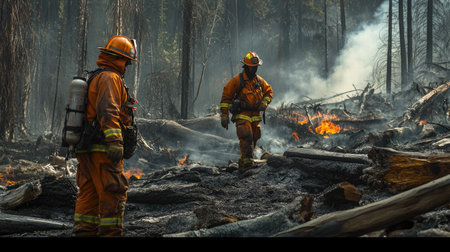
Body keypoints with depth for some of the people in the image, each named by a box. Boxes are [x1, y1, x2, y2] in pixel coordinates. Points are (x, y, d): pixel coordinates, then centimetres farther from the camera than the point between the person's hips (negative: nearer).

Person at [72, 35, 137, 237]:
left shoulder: (93, 78, 22)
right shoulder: (110, 78, -10)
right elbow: (108, 110, -23)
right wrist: (115, 141, -30)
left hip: (86, 150, 10)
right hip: (102, 149, -10)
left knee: (88, 195, 11)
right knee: (113, 194, -7)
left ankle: (84, 232, 13)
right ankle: (110, 232, -7)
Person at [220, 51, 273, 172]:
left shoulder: (259, 80, 9)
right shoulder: (237, 80, -8)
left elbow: (269, 91, 24)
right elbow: (226, 97, -6)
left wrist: (265, 102, 2)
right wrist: (224, 115, -9)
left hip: (255, 116, 6)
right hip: (242, 115, -6)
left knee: (253, 140, 9)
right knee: (246, 138, -23)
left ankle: (243, 164, 23)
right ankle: (247, 162, -28)